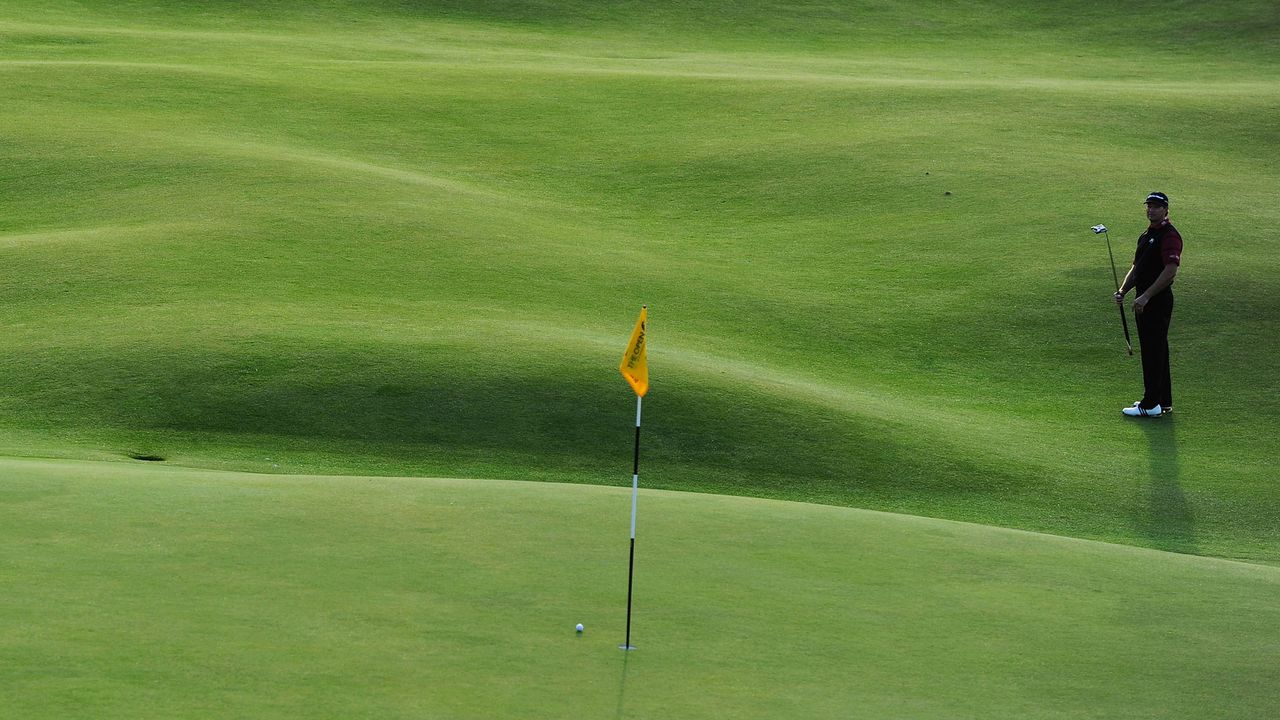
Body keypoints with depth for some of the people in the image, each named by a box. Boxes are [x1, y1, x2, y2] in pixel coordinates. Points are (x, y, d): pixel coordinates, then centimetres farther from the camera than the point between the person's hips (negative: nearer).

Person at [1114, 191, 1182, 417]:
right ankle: (1164, 401, 20)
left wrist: (1146, 296, -24)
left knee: (1154, 351, -7)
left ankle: (1151, 404, -5)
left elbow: (1170, 271, -23)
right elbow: (1136, 267, 24)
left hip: (1158, 300, -10)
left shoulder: (1169, 235, -14)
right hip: (1145, 301, 10)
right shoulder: (1146, 235, 18)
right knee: (1154, 350, 14)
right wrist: (1123, 291, 8)